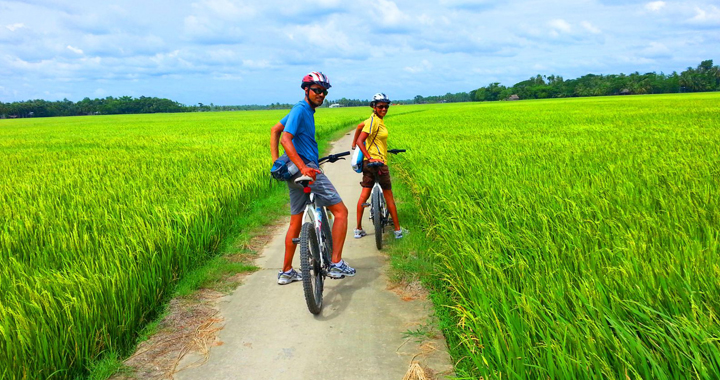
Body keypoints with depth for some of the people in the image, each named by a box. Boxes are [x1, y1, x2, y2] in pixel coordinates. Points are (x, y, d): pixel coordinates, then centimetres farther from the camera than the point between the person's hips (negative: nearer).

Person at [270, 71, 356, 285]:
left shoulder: (306, 110, 17)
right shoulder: (300, 110, -11)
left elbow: (274, 130, 24)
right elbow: (285, 139, -23)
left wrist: (275, 159, 15)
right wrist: (303, 167, -33)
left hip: (297, 172, 10)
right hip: (307, 170, -10)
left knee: (296, 222, 14)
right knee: (340, 211, -5)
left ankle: (286, 272, 21)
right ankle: (336, 264, -5)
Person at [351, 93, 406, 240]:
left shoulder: (376, 119, 10)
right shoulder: (374, 121, -17)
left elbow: (359, 126, 24)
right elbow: (360, 141, -21)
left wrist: (354, 143, 35)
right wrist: (370, 158, -26)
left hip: (369, 163, 9)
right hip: (378, 163, -9)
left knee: (364, 195, 8)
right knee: (389, 196, 1)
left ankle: (358, 229, 13)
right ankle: (398, 230, 10)